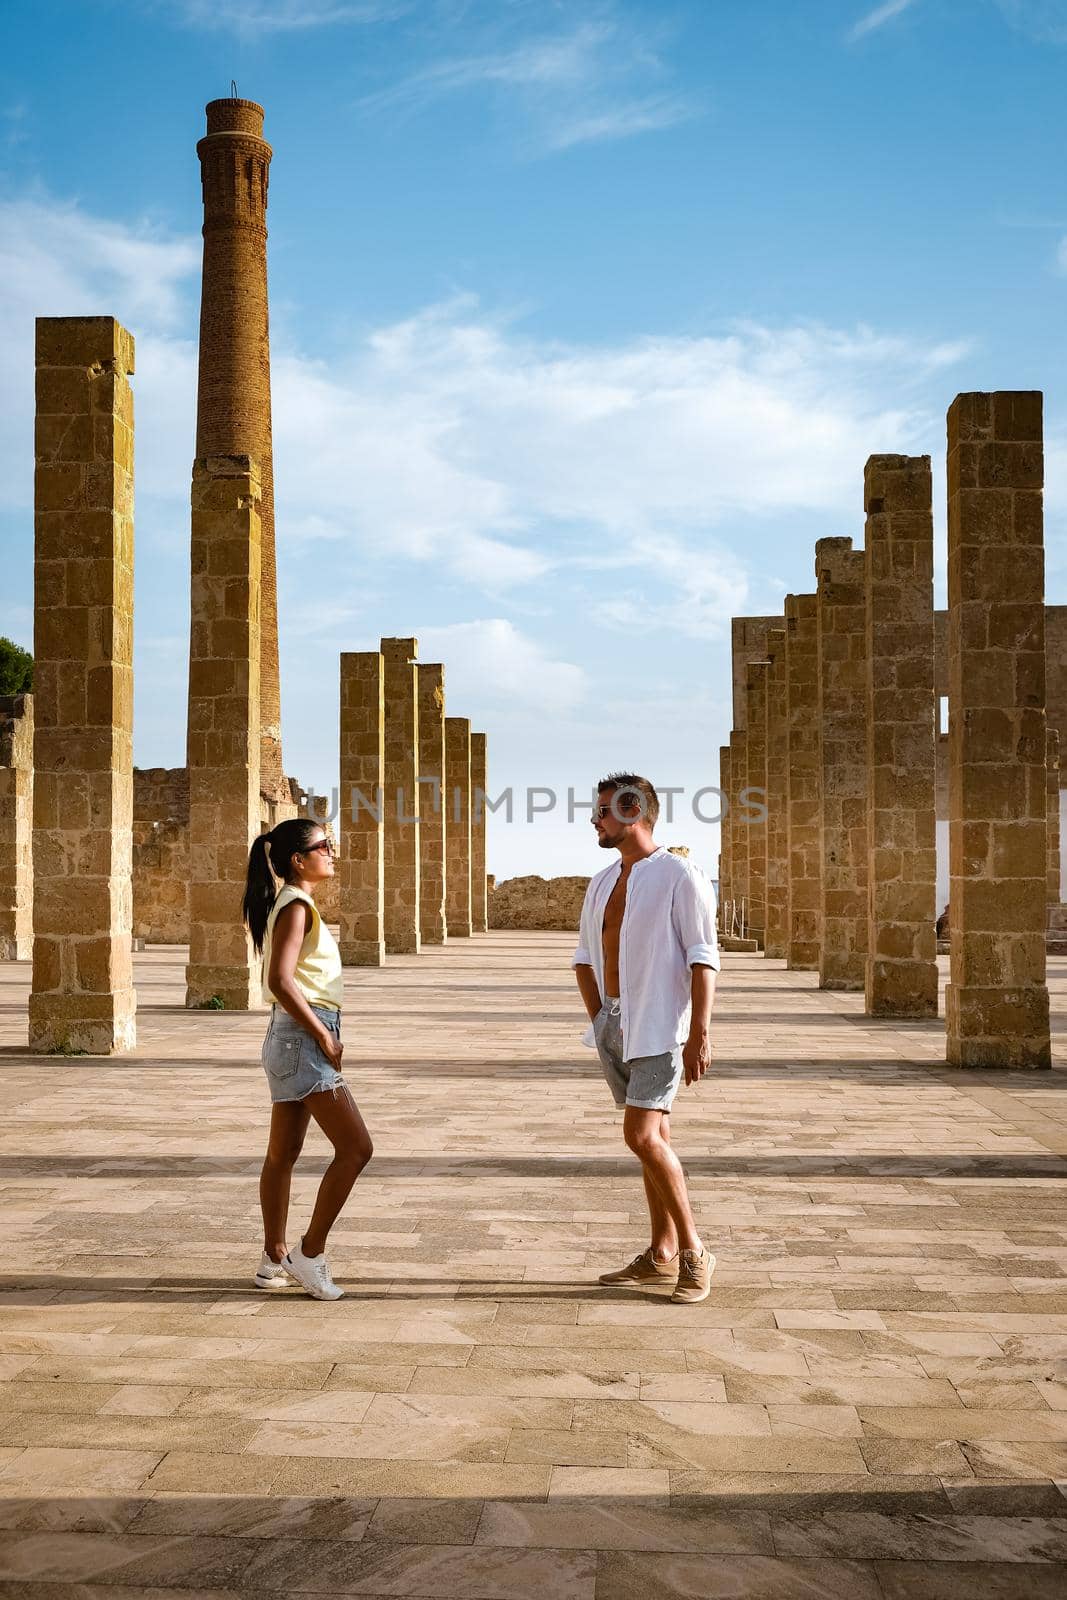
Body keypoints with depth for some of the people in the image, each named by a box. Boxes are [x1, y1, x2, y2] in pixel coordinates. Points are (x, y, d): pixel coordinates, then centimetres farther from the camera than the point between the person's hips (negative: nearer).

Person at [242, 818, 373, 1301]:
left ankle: (274, 1261, 22)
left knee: (283, 1153, 14)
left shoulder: (291, 905, 16)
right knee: (355, 1148, -7)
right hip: (303, 1039, -10)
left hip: (290, 1040, 10)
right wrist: (324, 1037, -19)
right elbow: (280, 980, -25)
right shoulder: (296, 906, -15)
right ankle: (310, 1254, -1)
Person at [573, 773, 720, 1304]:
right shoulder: (602, 883, 13)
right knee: (653, 1137, 13)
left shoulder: (679, 876, -9)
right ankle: (662, 1255, 21)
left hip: (658, 1026, -7)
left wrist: (700, 1032, -19)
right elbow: (585, 956, 22)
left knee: (642, 1135, -16)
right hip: (614, 1024, 7)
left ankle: (694, 1252, -3)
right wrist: (597, 1016, 11)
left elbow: (703, 958, -13)